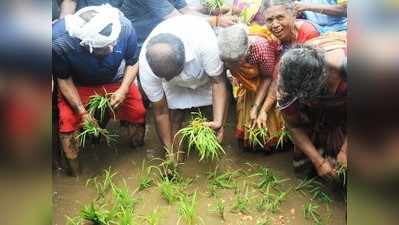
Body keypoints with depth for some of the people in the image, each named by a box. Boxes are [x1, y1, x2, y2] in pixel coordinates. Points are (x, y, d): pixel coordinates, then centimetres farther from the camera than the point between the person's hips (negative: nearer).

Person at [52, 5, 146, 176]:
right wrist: (81, 111, -21)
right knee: (68, 121, -16)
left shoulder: (124, 27, -32)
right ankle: (75, 174, 8)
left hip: (116, 81, 2)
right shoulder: (60, 42, -36)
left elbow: (133, 63, -12)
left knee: (138, 112, -8)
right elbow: (64, 79, -16)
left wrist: (123, 90, -26)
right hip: (77, 86, -1)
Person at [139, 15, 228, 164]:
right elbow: (161, 111, -24)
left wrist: (218, 122, -43)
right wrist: (169, 151, -18)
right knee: (176, 115, -10)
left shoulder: (204, 42, -46)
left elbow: (218, 82, -32)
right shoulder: (146, 67, -36)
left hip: (206, 72, 0)